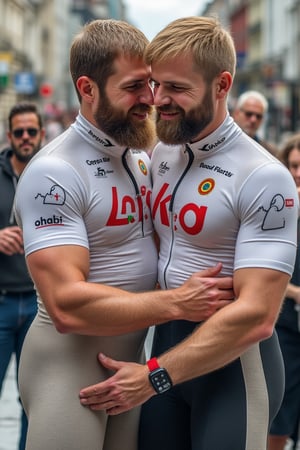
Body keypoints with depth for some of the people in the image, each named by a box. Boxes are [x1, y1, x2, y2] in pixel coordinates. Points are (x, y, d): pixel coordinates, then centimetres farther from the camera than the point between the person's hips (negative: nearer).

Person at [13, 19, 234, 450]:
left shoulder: (141, 159, 9)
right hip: (71, 361, -8)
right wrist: (175, 303, -24)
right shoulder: (54, 173, -19)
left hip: (133, 355, 8)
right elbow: (67, 305, -27)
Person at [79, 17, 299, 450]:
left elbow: (256, 316, -23)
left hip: (233, 359, -6)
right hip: (166, 342, 6)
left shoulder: (264, 178, -18)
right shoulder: (161, 156, 4)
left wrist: (154, 377, -20)